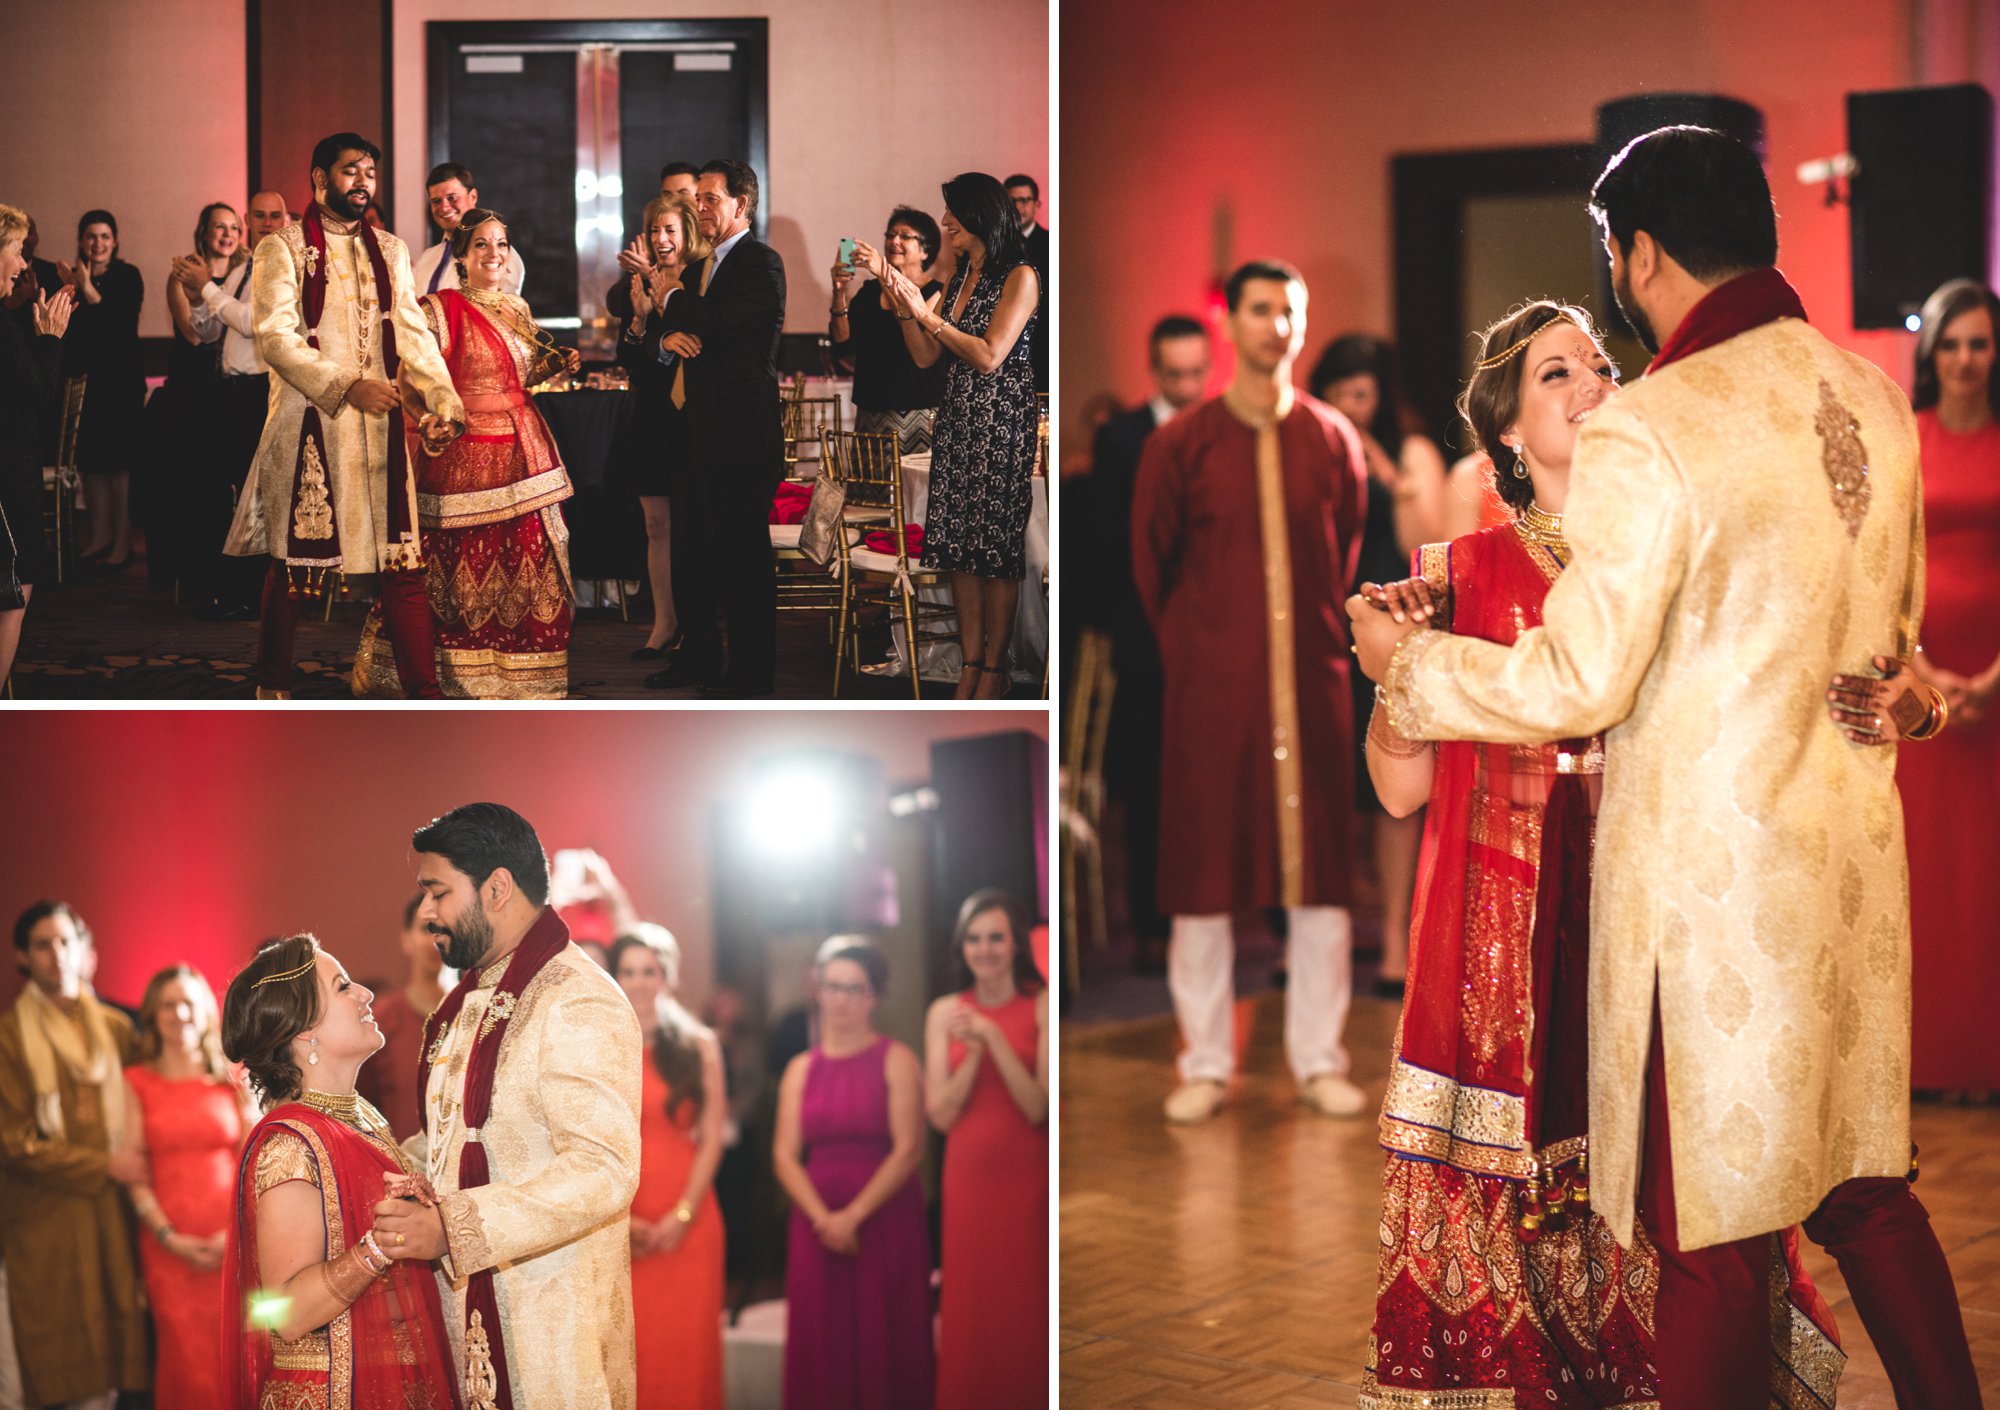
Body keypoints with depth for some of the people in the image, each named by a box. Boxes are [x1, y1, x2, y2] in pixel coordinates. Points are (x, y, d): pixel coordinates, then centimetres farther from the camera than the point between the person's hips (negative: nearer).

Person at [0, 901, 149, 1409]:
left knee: (107, 1366, 2)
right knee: (66, 1365, -4)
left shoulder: (115, 1028, 10)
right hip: (46, 1220, -4)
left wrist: (138, 1161, 2)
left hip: (111, 1210, 4)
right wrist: (104, 1166, -8)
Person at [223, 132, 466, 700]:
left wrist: (444, 399, -10)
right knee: (295, 561, 3)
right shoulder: (283, 249, 0)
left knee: (402, 559, -3)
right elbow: (275, 338, -11)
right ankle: (273, 690, 18)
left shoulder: (389, 251, 15)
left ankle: (424, 694, -2)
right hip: (308, 424, -4)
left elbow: (412, 333, 7)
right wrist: (347, 386, -23)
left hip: (380, 424, 4)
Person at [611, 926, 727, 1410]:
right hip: (616, 1227, 0)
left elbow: (712, 1137, 3)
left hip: (687, 1222, 0)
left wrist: (683, 1214, -7)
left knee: (686, 1346, -2)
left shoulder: (699, 1048, 8)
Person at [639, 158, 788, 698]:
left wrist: (672, 299, -3)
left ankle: (752, 669, 5)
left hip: (742, 433, -9)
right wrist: (667, 336, -8)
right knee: (690, 549, 15)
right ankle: (698, 656, 26)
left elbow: (717, 324, -22)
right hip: (702, 432, 9)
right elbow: (654, 337, 17)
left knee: (743, 553, -3)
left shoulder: (761, 262, -9)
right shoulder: (698, 270, 19)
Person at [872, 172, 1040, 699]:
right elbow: (926, 357, 10)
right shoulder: (959, 277, 15)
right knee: (958, 544, 4)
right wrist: (899, 295, 0)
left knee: (996, 544, -4)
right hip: (957, 418, 8)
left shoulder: (1020, 277, -8)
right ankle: (970, 662, 8)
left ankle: (994, 669, 2)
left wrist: (928, 315, -12)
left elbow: (988, 356, -15)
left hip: (1003, 421, -7)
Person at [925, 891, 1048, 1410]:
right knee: (970, 1307, 6)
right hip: (968, 1177, 3)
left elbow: (1039, 1108, -11)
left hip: (1027, 1178, -2)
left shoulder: (1042, 1007, -4)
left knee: (1026, 1305, 0)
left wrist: (995, 1039, -18)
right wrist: (973, 1053, -14)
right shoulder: (944, 1013, 4)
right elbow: (940, 1114, -1)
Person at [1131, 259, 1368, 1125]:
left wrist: (1325, 640, 10)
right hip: (1210, 687, -1)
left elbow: (1348, 557, 13)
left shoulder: (1332, 439, 5)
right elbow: (1150, 565, 7)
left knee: (1320, 868, 3)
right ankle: (1205, 1065, 11)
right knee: (1202, 871, 1)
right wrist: (1188, 653, 8)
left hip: (1311, 685, 2)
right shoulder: (1180, 443, 1)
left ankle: (1319, 1061, 12)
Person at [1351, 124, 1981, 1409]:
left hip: (1712, 875, -7)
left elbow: (1576, 686, -15)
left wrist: (1408, 660, -1)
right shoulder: (1873, 399, 5)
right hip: (1855, 855, 7)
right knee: (1865, 1183, 19)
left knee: (1715, 1228, 4)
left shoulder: (1646, 435, -18)